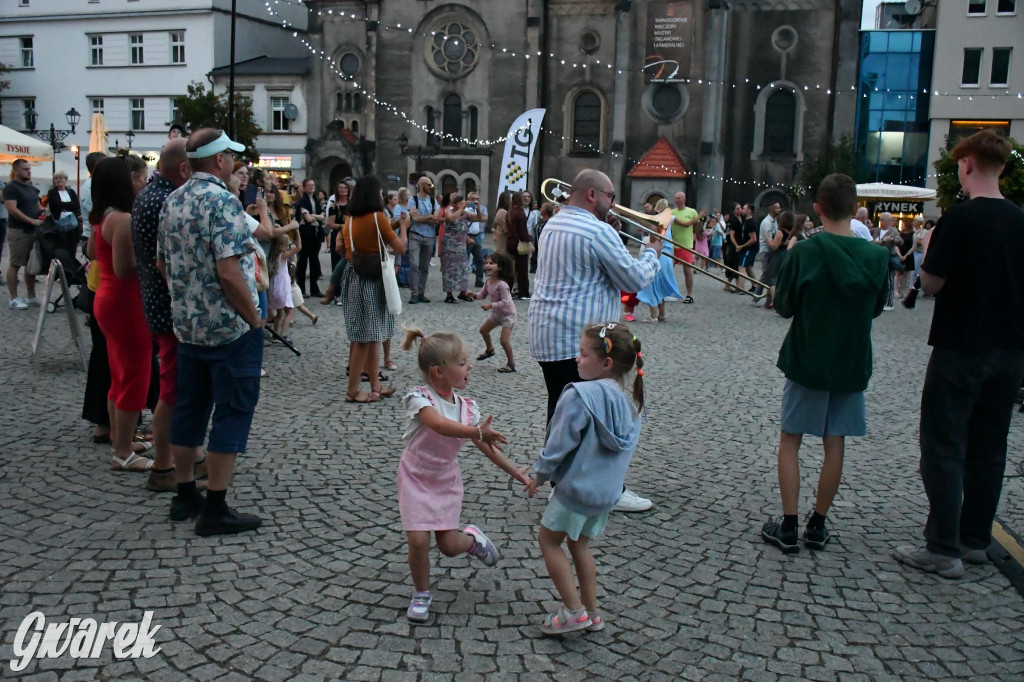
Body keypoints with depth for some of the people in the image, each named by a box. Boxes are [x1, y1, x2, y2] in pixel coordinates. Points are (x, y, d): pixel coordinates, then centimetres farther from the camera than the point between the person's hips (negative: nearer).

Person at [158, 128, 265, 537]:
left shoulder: (173, 201, 9)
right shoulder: (222, 201, -17)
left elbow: (162, 263, 15)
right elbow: (229, 272, -25)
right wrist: (254, 317, -15)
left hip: (187, 326, 8)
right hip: (230, 327, -8)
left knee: (189, 407, 15)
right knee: (232, 411, 0)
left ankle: (185, 495, 26)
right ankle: (215, 510, 4)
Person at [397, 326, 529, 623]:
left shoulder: (466, 407, -6)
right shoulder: (419, 398, -23)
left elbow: (486, 445, 1)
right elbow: (440, 425, -43)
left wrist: (516, 473, 0)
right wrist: (478, 431, -53)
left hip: (447, 480, 4)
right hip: (416, 479, -3)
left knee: (450, 545, 2)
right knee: (418, 540, -10)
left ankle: (472, 538, 37)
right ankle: (421, 594, 16)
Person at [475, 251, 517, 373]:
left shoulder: (502, 284, -31)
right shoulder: (488, 281, -5)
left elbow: (505, 302, -33)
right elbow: (483, 294, 5)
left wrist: (490, 306, -34)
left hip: (508, 314, -9)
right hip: (497, 313, 9)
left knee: (504, 340, -16)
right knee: (483, 329, 20)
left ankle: (511, 364, 1)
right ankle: (489, 350, 46)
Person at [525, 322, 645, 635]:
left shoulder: (580, 395, -22)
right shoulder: (628, 401, 2)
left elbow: (560, 444, -19)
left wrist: (539, 475, -3)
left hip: (577, 488, -8)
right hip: (608, 491, 8)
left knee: (548, 539, 10)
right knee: (580, 544, 22)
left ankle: (574, 611, 9)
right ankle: (591, 612, 28)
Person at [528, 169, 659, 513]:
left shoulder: (552, 224, 14)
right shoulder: (598, 231, -15)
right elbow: (635, 280, -11)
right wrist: (652, 253, 7)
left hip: (545, 335, 9)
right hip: (581, 338, -8)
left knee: (560, 408, 12)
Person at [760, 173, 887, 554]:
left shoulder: (804, 252, -14)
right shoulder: (876, 257, -4)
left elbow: (783, 307, -6)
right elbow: (875, 308, 9)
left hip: (807, 360, -3)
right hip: (852, 364, 3)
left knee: (790, 439, 7)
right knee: (835, 444, 10)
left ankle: (788, 527, 7)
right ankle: (818, 526, 18)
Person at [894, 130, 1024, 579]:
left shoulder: (960, 217, -15)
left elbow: (931, 284, -12)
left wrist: (930, 248, 4)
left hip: (960, 349, -7)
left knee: (944, 448, 0)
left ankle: (944, 550, 2)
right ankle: (975, 541, 24)